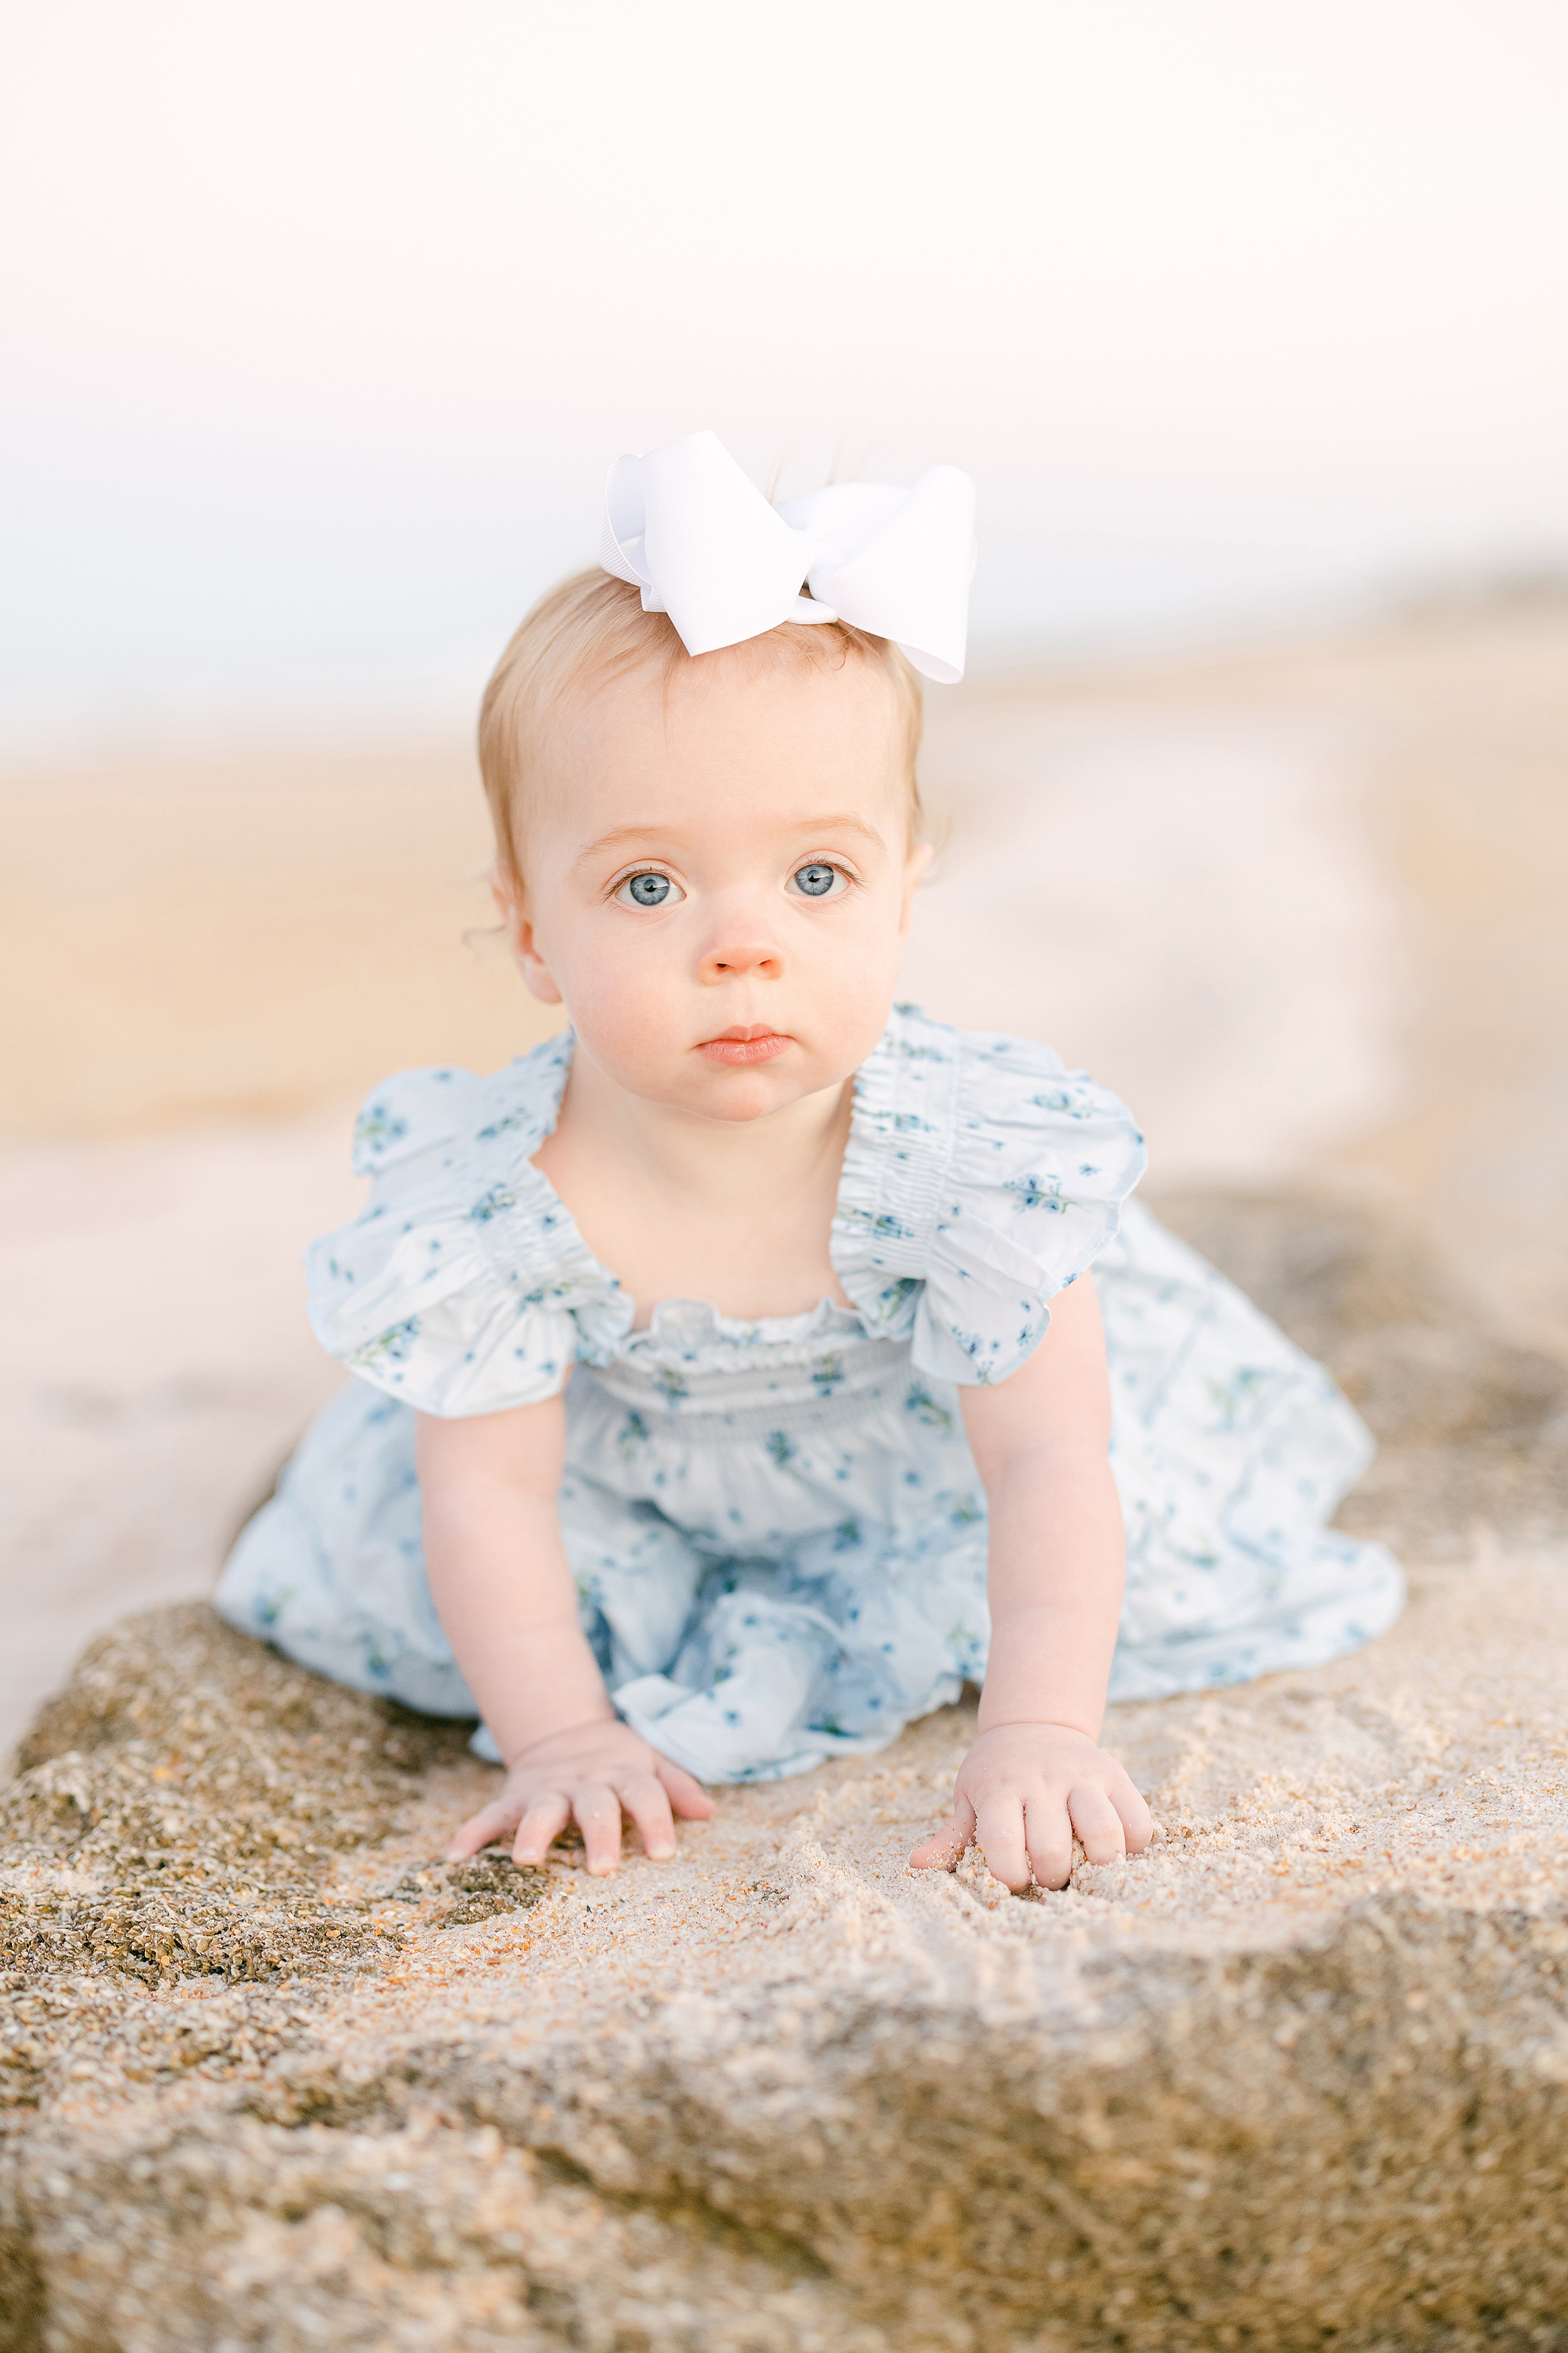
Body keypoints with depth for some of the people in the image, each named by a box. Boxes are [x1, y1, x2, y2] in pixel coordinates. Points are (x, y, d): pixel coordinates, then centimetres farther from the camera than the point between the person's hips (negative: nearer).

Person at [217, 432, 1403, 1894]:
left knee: (1171, 1564, -12)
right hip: (640, 1486, 1)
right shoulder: (487, 1206, -32)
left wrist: (1038, 1734, -45)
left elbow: (1047, 1463, -34)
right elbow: (490, 1494, -22)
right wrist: (564, 1738, -30)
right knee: (385, 1585, -10)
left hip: (916, 1479, 0)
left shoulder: (968, 1158, -35)